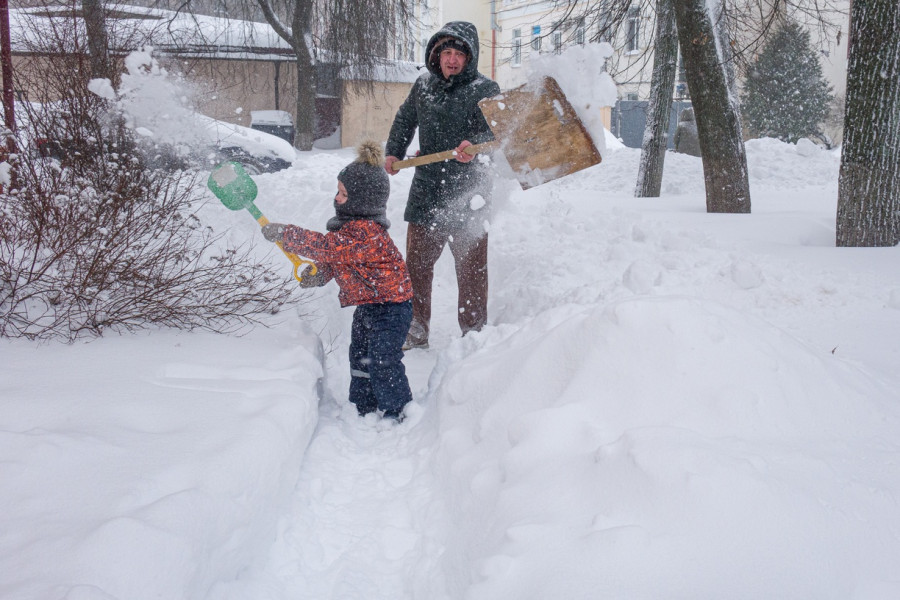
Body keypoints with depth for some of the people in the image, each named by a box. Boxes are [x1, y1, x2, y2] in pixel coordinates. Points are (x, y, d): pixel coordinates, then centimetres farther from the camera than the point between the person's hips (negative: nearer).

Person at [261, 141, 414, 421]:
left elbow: (328, 247, -35)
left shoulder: (365, 232, -29)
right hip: (368, 304, 11)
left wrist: (284, 233, -30)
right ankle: (366, 410, 31)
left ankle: (398, 415, 7)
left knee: (383, 362, -7)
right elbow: (336, 255, 18)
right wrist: (321, 273, 0)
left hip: (390, 306, -11)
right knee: (360, 356, 17)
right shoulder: (353, 223, 4)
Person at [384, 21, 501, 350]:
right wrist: (393, 153, 15)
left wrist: (474, 144, -36)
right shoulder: (423, 86, 10)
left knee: (471, 267, 3)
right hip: (425, 191, 5)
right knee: (416, 263, 11)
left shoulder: (485, 90, -5)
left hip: (467, 194, -5)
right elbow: (405, 119, 25)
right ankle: (415, 331, 25)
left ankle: (474, 332, 18)